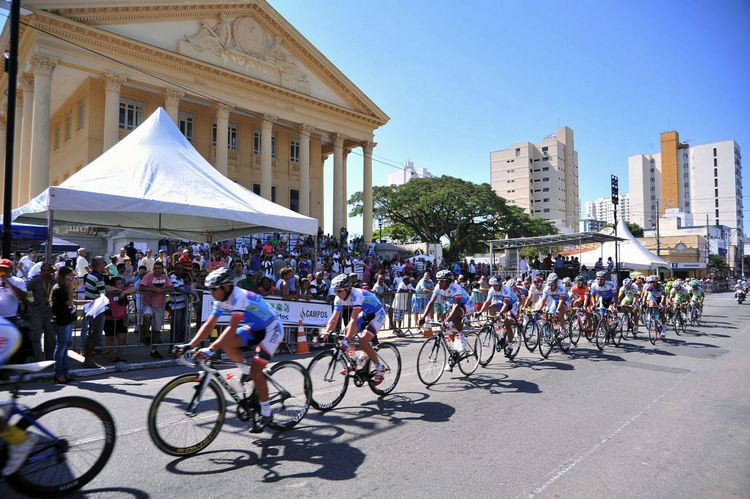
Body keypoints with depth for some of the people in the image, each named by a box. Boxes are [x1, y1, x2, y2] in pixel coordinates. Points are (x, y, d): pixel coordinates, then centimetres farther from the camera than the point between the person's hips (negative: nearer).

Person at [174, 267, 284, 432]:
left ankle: (266, 414, 3)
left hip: (271, 329, -8)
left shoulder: (239, 297, -30)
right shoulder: (221, 300, -4)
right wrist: (190, 345, -14)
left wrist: (211, 349, -43)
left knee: (256, 371, -13)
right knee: (226, 343, -15)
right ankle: (246, 371, 9)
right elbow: (209, 325, -5)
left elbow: (232, 328, -37)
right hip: (254, 328, 8)